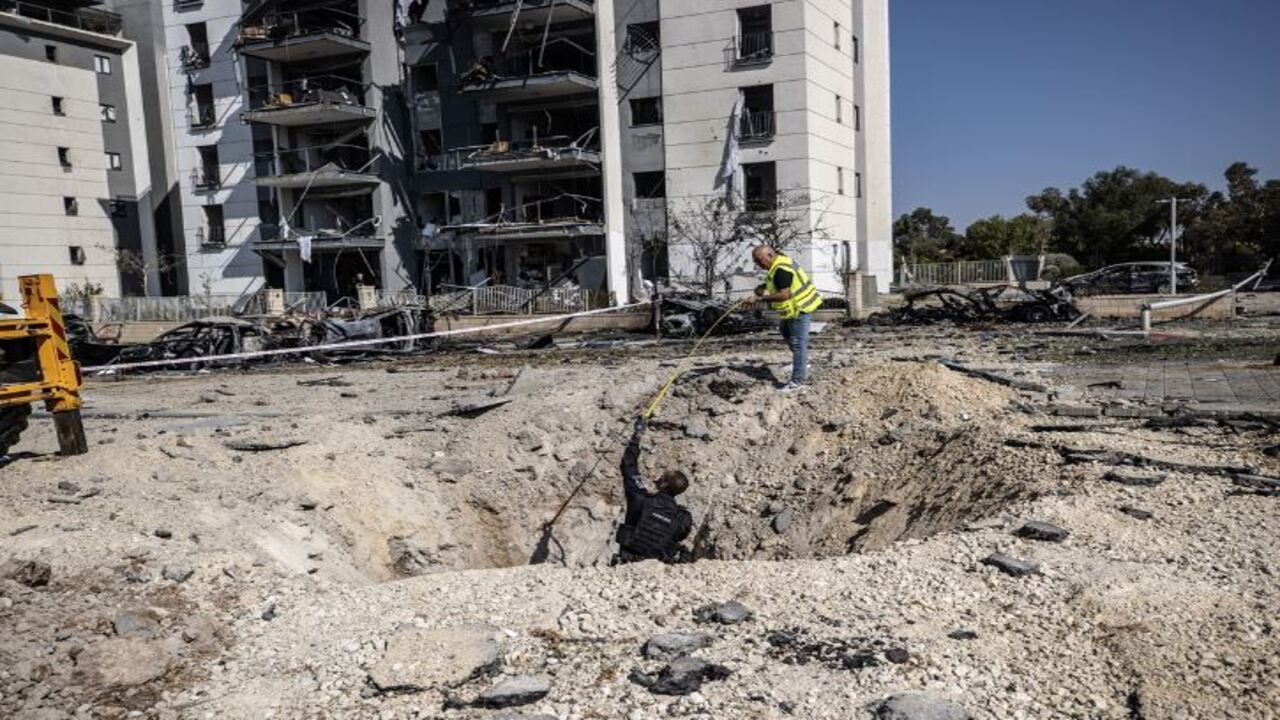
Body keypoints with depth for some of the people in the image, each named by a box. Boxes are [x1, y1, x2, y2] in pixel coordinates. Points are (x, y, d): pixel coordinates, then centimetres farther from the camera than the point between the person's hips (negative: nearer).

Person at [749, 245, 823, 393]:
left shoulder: (781, 269, -25)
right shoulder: (778, 262, 8)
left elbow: (785, 294, -30)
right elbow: (776, 282, 23)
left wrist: (763, 298, -23)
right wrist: (763, 286, 5)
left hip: (801, 308, -11)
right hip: (797, 307, 11)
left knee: (798, 343, -7)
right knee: (785, 330, 26)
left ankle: (797, 382, -3)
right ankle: (803, 363, 31)